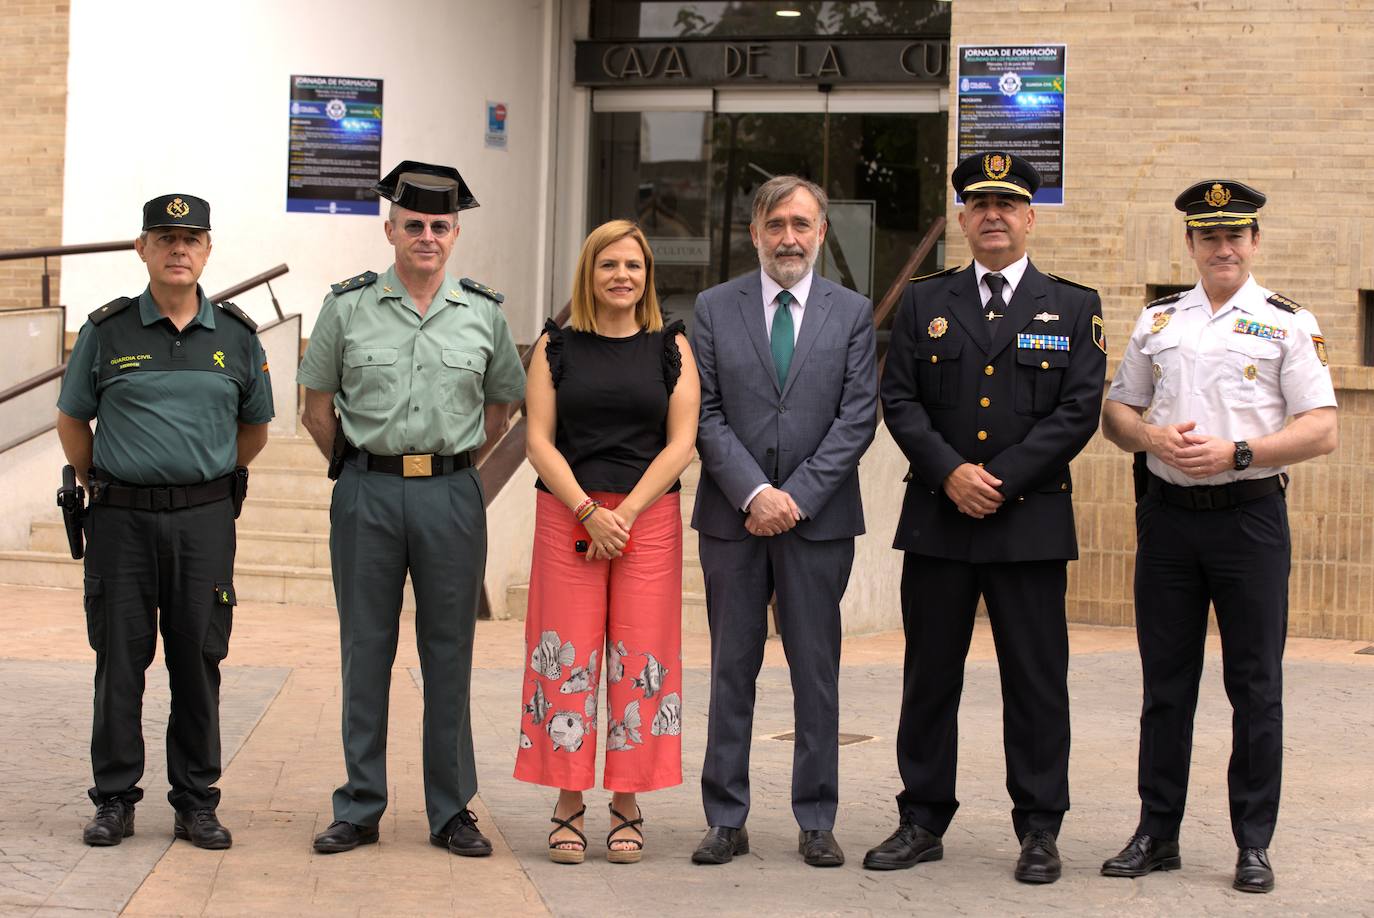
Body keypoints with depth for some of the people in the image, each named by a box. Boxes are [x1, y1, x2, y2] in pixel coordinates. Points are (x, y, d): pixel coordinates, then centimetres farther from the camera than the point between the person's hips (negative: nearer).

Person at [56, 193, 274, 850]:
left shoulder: (237, 336, 6)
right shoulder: (106, 331, 2)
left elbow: (254, 429, 18)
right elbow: (72, 420, 13)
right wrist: (101, 488, 12)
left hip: (205, 519, 1)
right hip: (120, 520, -1)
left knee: (198, 662, 4)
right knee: (119, 661, 3)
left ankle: (196, 804, 13)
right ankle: (114, 800, 13)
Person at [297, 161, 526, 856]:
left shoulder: (483, 311, 5)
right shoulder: (347, 305, 2)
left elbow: (499, 407, 16)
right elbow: (317, 407, 10)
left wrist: (447, 465, 10)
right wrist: (361, 471, 8)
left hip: (452, 496, 1)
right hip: (366, 494, 0)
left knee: (449, 654, 5)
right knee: (365, 649, 5)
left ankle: (452, 810, 13)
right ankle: (358, 809, 13)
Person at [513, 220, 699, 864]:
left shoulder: (671, 347, 7)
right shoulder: (556, 346, 7)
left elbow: (681, 444, 1)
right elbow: (539, 440, 1)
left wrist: (626, 511, -10)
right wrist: (588, 510, -11)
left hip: (650, 516, 0)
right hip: (566, 515, 0)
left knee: (640, 659, 0)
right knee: (568, 657, -2)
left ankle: (627, 808, 8)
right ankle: (568, 806, 5)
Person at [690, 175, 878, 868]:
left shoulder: (853, 313, 5)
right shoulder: (715, 308, 6)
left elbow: (858, 418, -2)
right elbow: (705, 414, 0)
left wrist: (796, 496, -11)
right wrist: (754, 492, -12)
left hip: (818, 518, 0)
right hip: (732, 518, 0)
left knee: (817, 674, 4)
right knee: (731, 670, 5)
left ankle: (816, 822, 12)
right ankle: (726, 820, 12)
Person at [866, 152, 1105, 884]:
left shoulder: (1073, 308, 6)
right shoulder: (923, 303, 11)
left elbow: (1079, 410, -3)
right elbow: (899, 401, 3)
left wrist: (1001, 481, -11)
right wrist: (950, 473, -12)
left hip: (1031, 521, -1)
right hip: (935, 519, 2)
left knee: (1036, 681, 2)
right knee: (929, 677, 6)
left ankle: (1039, 830, 11)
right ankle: (922, 821, 16)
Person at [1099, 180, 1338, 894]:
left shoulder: (1287, 324, 1)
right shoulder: (1157, 322, 11)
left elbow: (1322, 431, -5)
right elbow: (1115, 412, 15)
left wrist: (1236, 451, -16)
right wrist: (1155, 439, -6)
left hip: (1251, 515, -3)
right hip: (1168, 515, 3)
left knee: (1256, 687, 2)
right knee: (1165, 682, 7)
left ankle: (1254, 844, 11)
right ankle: (1157, 835, 16)